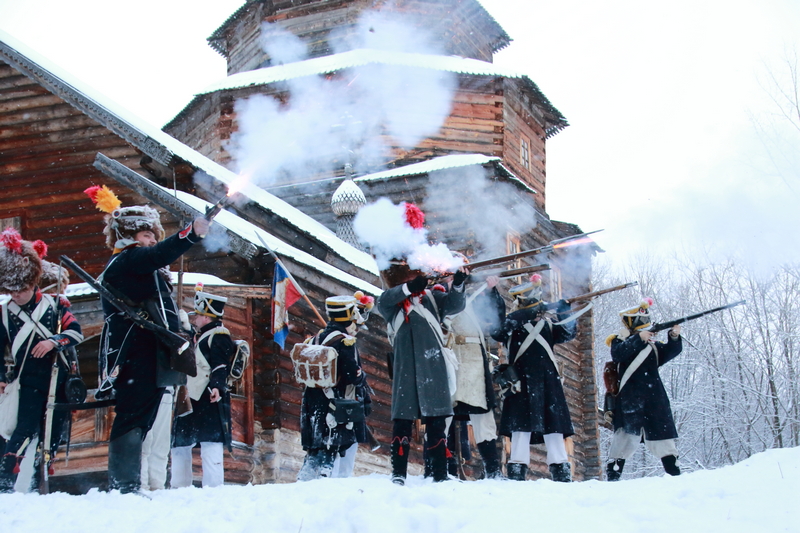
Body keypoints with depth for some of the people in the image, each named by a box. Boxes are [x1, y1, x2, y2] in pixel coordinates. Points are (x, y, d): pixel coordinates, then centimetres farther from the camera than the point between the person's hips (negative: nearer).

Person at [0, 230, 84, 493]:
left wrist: (54, 341, -21)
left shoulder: (54, 304, 3)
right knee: (27, 429, -16)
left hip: (58, 380, 1)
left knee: (52, 433, 5)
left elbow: (76, 331, -3)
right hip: (29, 383, -1)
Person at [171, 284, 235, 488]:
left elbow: (221, 366, -21)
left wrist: (217, 386, -35)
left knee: (210, 446, -14)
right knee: (179, 444, 14)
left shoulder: (218, 337, -9)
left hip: (209, 402, -11)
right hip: (192, 400, 11)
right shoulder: (200, 337, 23)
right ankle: (180, 489, 21)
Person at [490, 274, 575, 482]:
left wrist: (564, 314, -7)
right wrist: (524, 315, -18)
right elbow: (497, 334, -13)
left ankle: (561, 472, 6)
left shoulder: (546, 323, 18)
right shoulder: (514, 320, 6)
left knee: (553, 421, 3)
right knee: (522, 422, -9)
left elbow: (567, 334, 7)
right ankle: (516, 471, -7)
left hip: (547, 380, 4)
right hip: (522, 378, -4)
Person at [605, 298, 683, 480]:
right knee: (627, 435, -14)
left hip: (654, 400, 5)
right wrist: (639, 338, -22)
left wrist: (674, 336, -12)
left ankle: (675, 475, 14)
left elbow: (670, 352, 7)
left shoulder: (652, 344, 21)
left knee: (663, 436, 7)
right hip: (630, 400, -5)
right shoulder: (621, 339, 7)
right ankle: (612, 476, -14)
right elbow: (618, 353, -14)